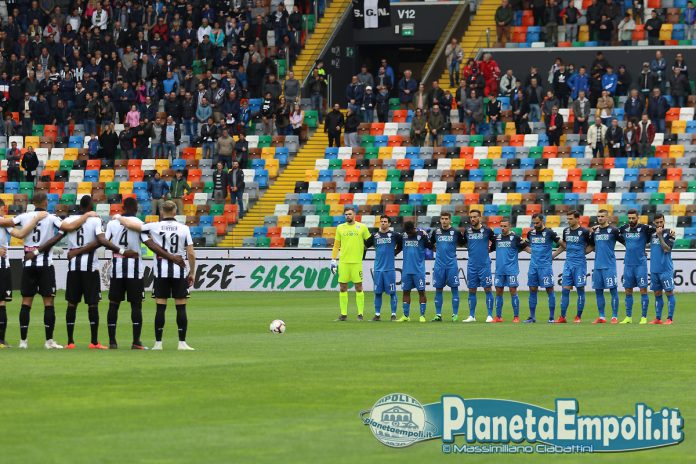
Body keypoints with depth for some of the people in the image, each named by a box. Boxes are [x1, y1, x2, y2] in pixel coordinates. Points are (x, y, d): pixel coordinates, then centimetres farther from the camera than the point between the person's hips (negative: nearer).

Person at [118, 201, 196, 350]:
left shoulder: (155, 227, -3)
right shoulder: (184, 229, -2)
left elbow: (129, 224, -6)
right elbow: (191, 254, -3)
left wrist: (118, 217, 14)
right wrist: (192, 273, 9)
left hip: (161, 272, 0)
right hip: (179, 271, 0)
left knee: (160, 308, 3)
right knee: (181, 308, 2)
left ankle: (158, 343, 2)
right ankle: (182, 342, -1)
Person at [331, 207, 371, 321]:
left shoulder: (362, 227, 3)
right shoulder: (340, 228, 10)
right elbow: (336, 245, 11)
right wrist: (333, 260, 6)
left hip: (357, 262, -2)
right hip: (343, 262, 2)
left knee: (359, 287, -2)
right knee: (343, 288, 1)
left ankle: (360, 314, 2)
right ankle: (343, 314, 5)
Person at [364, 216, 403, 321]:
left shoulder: (394, 235, -1)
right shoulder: (375, 236, 8)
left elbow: (402, 245, 8)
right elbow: (365, 245, 15)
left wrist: (395, 252, 5)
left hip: (390, 268, -3)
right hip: (378, 268, 3)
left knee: (392, 292, -1)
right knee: (377, 292, 6)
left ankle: (393, 314, 4)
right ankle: (377, 314, 12)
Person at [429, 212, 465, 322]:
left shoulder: (456, 232, -1)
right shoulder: (435, 232, 6)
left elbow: (462, 243, 10)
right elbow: (430, 244, 19)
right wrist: (437, 250, 11)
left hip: (452, 264, -2)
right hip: (439, 264, 2)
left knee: (454, 288, -2)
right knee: (438, 289, 4)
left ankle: (455, 314, 2)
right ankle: (438, 314, 9)